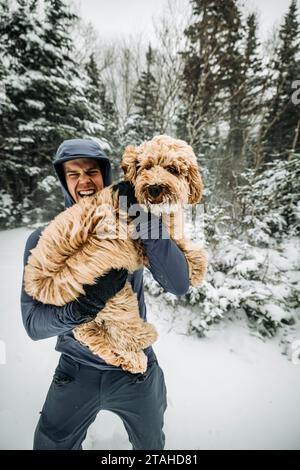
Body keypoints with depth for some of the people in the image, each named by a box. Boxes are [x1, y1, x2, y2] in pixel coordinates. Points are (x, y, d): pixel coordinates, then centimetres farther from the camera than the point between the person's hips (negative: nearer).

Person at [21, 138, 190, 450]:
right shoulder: (44, 240, -12)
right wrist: (78, 308, -34)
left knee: (151, 445, 25)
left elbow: (179, 285, -22)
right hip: (76, 369, 0)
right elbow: (33, 323, -14)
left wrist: (150, 231, -35)